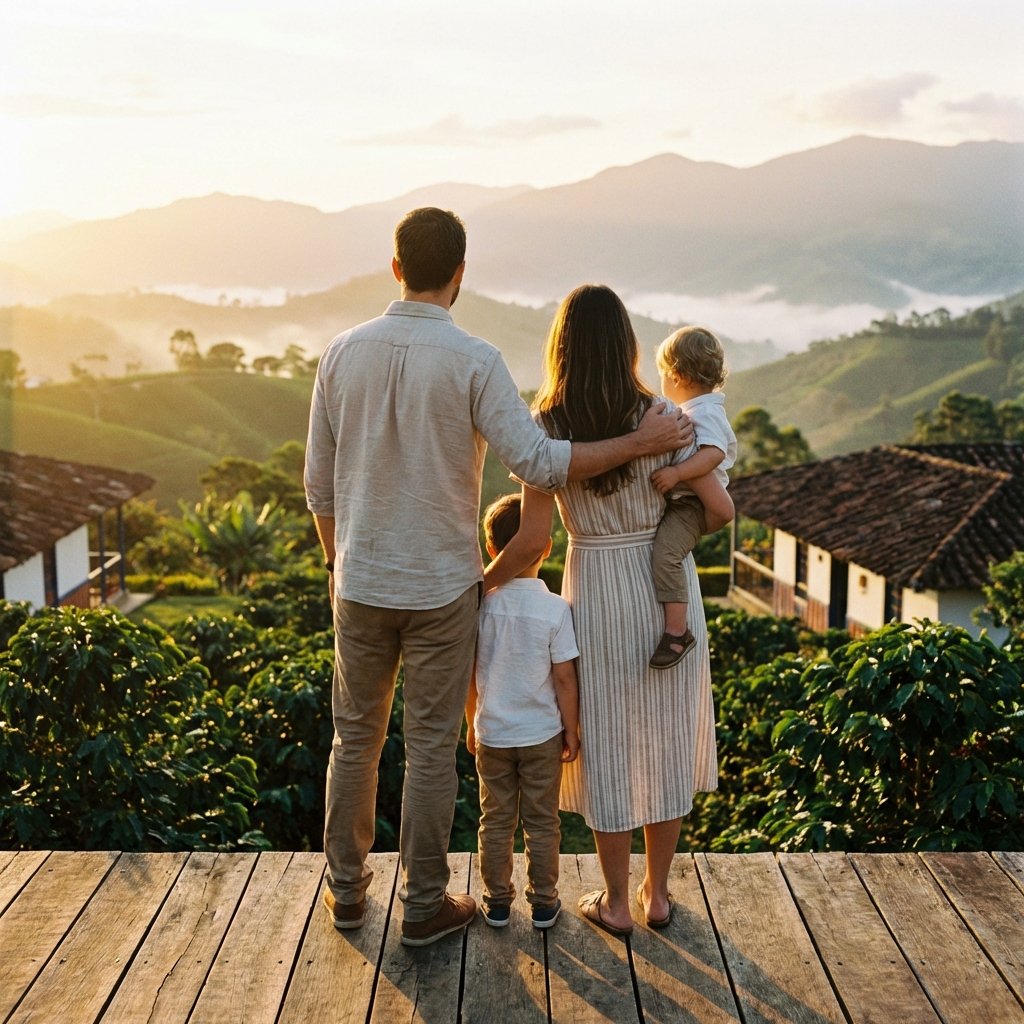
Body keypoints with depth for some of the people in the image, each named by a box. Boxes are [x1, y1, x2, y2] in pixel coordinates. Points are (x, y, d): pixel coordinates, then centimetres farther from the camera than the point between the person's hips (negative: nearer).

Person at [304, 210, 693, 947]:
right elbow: (540, 464, -20)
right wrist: (642, 442, -12)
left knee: (356, 738, 18)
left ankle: (348, 888, 30)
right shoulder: (474, 360, -15)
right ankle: (425, 905, 20)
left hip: (361, 582, 3)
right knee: (431, 748, 9)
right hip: (442, 588, -3)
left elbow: (320, 482, 3)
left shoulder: (344, 353, -3)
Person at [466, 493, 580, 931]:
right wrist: (571, 730, 1)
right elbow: (564, 679, -12)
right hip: (541, 735, -1)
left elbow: (468, 675, -3)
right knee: (542, 822, 13)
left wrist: (472, 724, 11)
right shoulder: (555, 609, -16)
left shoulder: (480, 604, -10)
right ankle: (543, 902, 22)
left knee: (496, 821, 14)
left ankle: (497, 902, 24)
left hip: (491, 734, 1)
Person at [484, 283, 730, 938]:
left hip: (597, 591, -1)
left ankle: (616, 903, 24)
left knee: (607, 745, 12)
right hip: (668, 590, 1)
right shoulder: (659, 417, -10)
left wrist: (480, 584, 2)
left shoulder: (545, 428, -12)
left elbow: (532, 542, -14)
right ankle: (657, 892, 29)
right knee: (665, 740, 16)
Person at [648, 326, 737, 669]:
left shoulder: (704, 413, -16)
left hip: (692, 503, -12)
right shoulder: (695, 410, 17)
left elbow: (714, 453, -33)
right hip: (676, 500, 12)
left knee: (665, 554, -30)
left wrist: (676, 473, -39)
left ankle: (677, 632, -31)